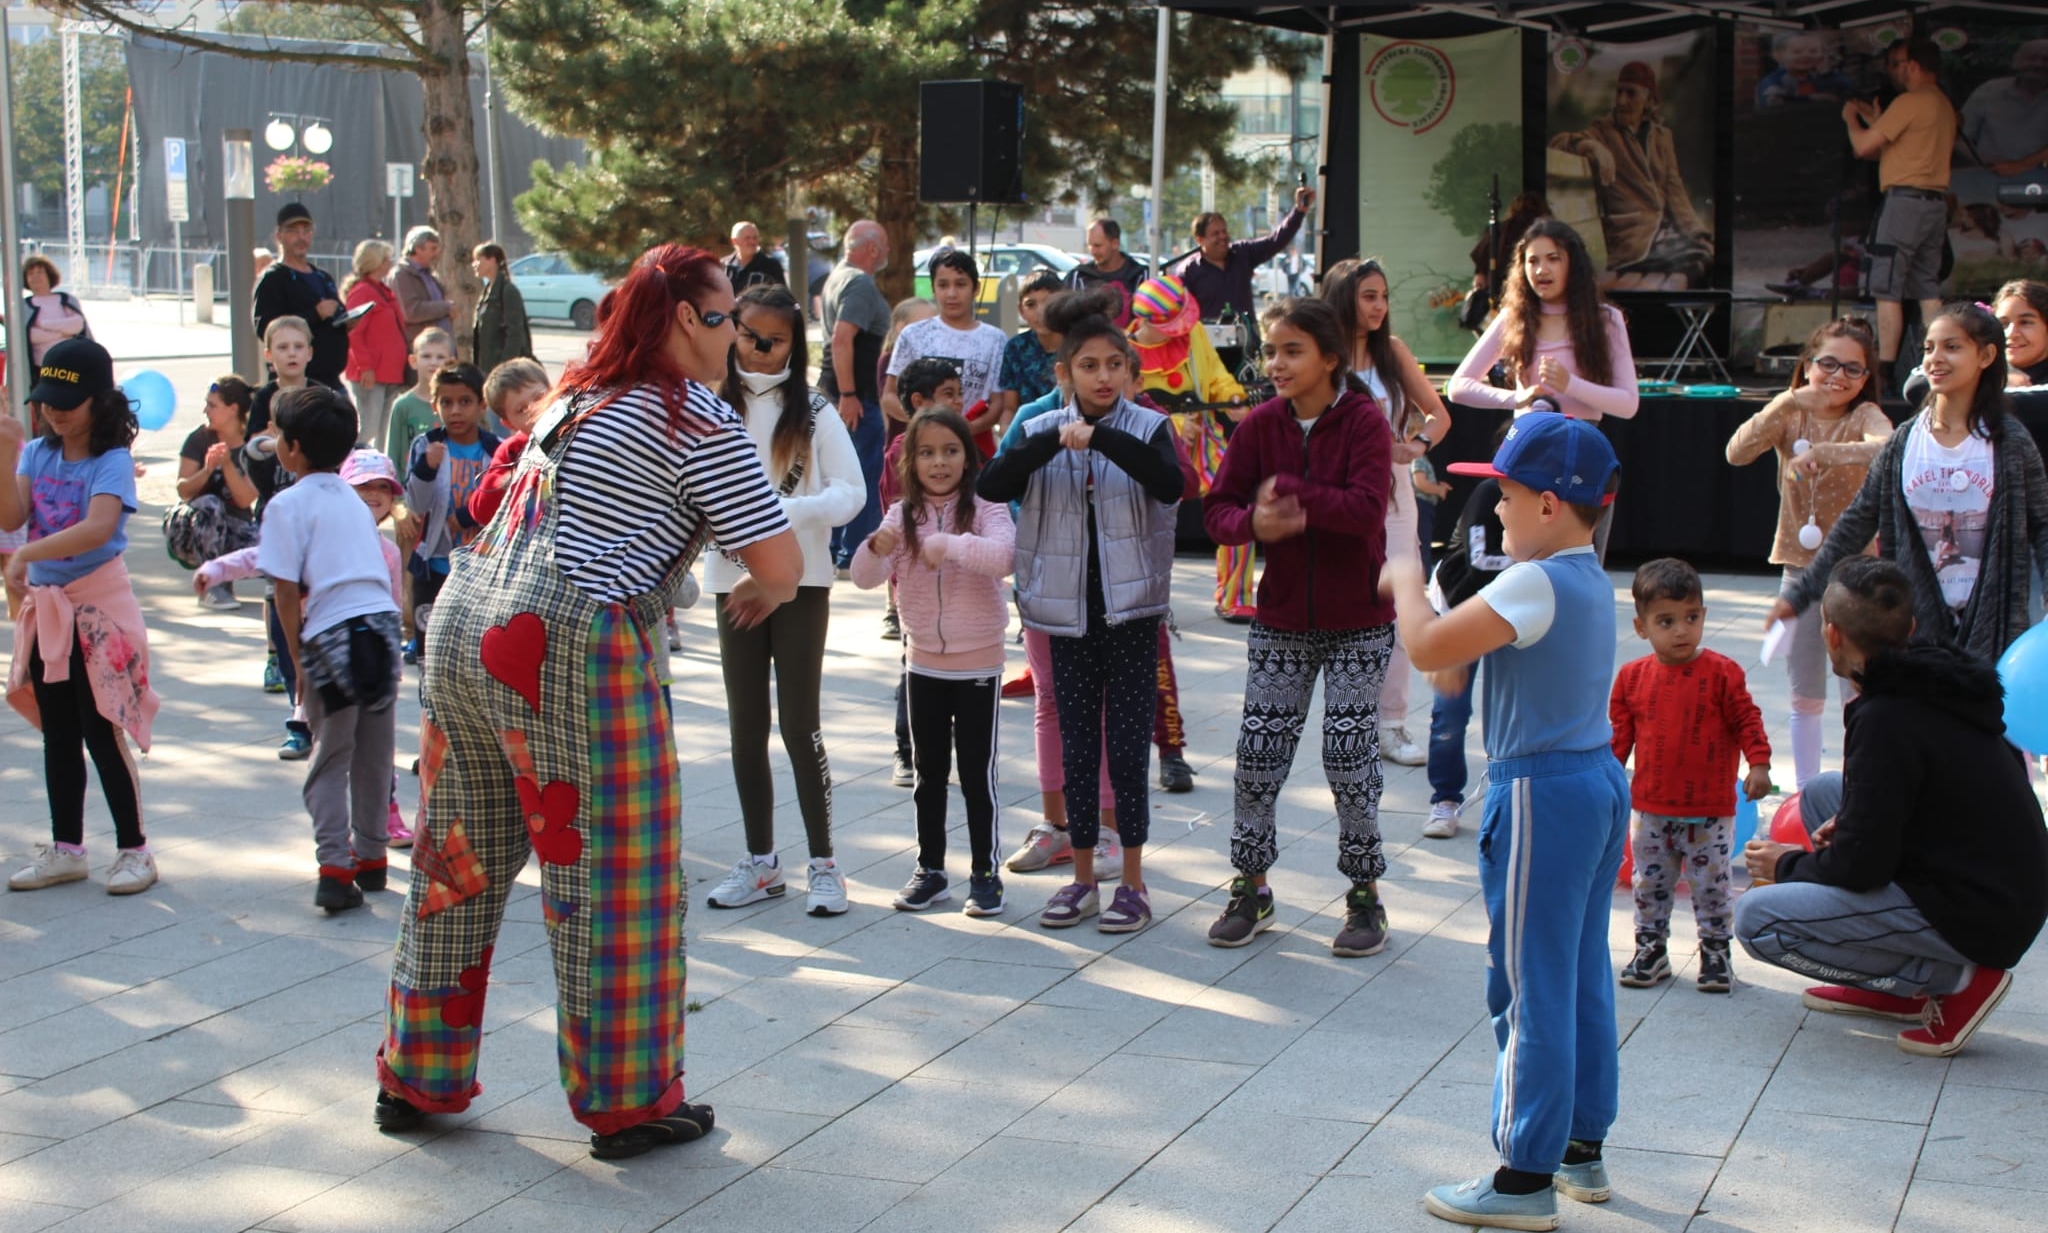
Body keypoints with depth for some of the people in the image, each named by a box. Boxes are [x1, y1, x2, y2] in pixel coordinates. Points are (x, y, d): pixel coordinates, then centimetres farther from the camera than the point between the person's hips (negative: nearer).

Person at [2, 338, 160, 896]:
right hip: (45, 604, 6)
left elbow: (99, 527, -30)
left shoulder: (112, 462, -13)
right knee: (57, 734, 13)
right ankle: (65, 849, 23)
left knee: (102, 732, -3)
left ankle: (134, 849, 9)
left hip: (99, 603, -6)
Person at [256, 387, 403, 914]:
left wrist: (297, 653, 1)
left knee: (329, 760, 4)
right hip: (383, 623, 6)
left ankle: (336, 868, -5)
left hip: (333, 635, -6)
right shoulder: (353, 499, 19)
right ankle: (371, 857, 24)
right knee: (374, 755, 16)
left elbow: (287, 588, -7)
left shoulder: (288, 504, -2)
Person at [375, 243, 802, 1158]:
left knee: (459, 861, 17)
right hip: (569, 650, -8)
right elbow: (782, 566, -8)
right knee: (611, 878, 3)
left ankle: (416, 1080, 28)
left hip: (464, 626, 8)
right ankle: (627, 1105, 13)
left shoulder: (573, 399, 19)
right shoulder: (699, 421, -4)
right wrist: (753, 598, 14)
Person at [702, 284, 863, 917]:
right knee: (746, 725, 8)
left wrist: (789, 511, -23)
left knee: (799, 723, -3)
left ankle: (823, 862, 5)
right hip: (734, 579, 2)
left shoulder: (812, 410, -1)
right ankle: (759, 861, 19)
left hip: (801, 580, -2)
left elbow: (851, 492, -7)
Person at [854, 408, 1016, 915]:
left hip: (979, 664, -4)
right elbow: (865, 578, -8)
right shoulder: (902, 515, 0)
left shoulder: (986, 509, -10)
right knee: (929, 772, 12)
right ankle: (930, 870, 21)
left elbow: (1003, 557, -28)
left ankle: (985, 872, 11)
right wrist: (876, 548, -30)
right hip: (924, 663, 4)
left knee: (977, 773, 2)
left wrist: (952, 544, -43)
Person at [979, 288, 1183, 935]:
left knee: (1127, 747, -1)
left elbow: (1170, 483, -23)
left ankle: (1132, 883, 9)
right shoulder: (1041, 431, 3)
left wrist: (1101, 437, -30)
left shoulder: (1148, 428, -2)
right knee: (1076, 748, 8)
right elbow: (991, 486, -13)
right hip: (1070, 611, 2)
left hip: (1132, 609, -2)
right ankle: (1082, 880, 18)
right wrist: (1055, 440, -25)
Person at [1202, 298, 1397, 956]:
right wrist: (1253, 522, -24)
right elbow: (1218, 508, -3)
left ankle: (1365, 895, 16)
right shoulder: (1260, 424, 1)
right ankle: (1250, 889, 19)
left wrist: (1288, 491, -24)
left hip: (1357, 623, -3)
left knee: (1350, 756, 0)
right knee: (1258, 753, 4)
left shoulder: (1364, 422, -10)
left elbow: (1366, 507, -24)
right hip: (1281, 618, 3)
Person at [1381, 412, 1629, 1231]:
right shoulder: (1590, 580, 9)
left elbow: (1428, 650, -21)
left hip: (1541, 795, -10)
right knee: (1584, 973, 17)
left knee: (1531, 986, -2)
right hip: (1600, 781, 10)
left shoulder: (1534, 585, -20)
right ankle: (1583, 1147, 28)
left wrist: (1406, 581, -5)